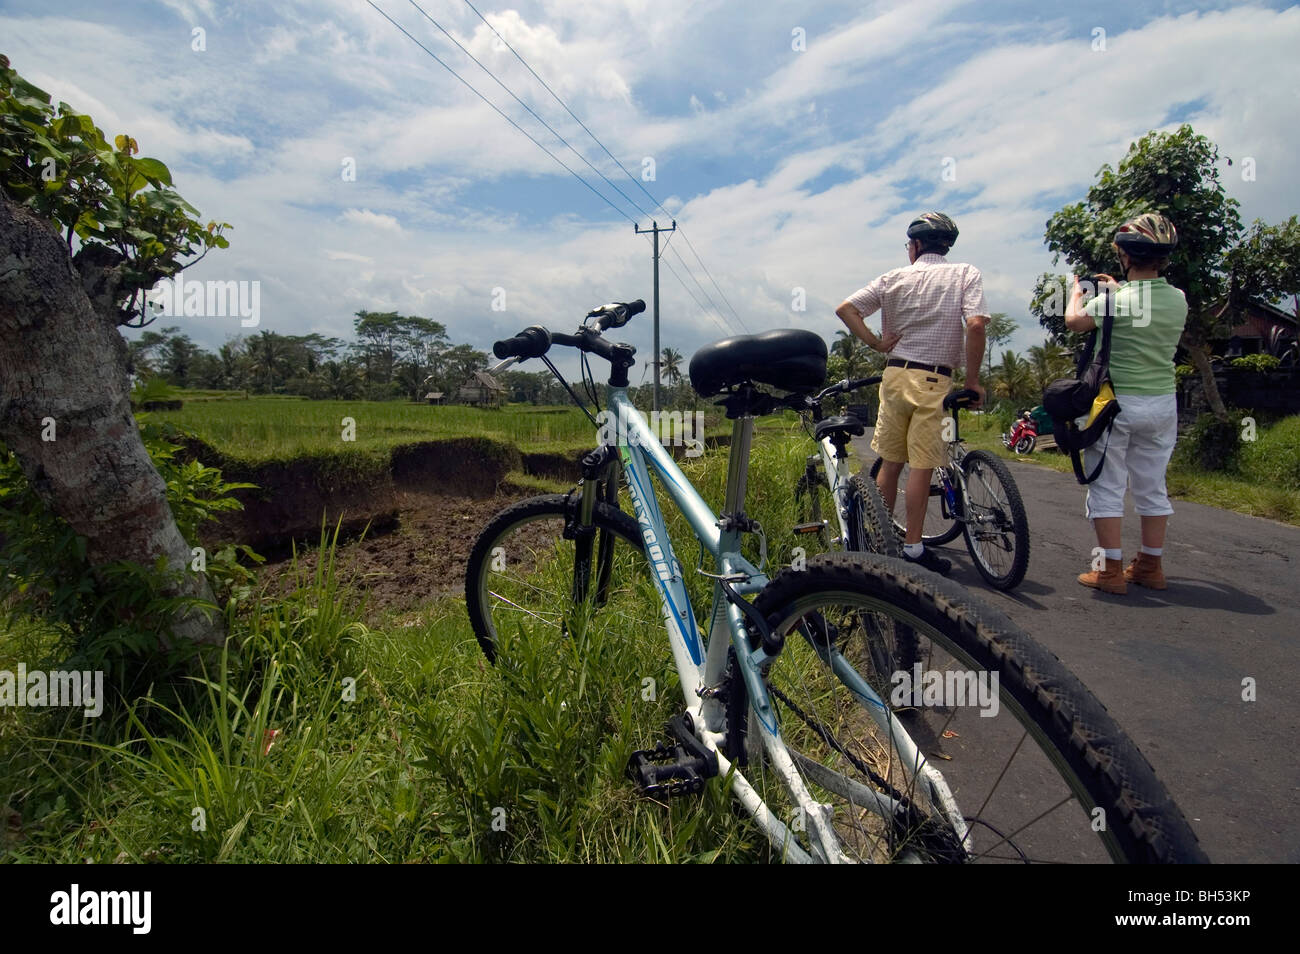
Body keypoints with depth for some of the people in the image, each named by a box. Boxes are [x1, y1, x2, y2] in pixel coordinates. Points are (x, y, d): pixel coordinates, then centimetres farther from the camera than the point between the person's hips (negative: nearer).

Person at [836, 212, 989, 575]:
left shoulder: (894, 278, 8)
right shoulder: (966, 274, 0)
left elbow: (845, 308, 0)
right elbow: (976, 325, -14)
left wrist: (876, 343, 2)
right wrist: (973, 381, -7)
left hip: (895, 375, 4)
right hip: (933, 381, -3)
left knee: (889, 462, 13)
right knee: (921, 466, 0)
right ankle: (913, 549, 5)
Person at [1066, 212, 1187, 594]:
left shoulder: (1112, 300, -16)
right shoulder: (1178, 300, 2)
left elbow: (1074, 321, 1)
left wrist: (1078, 290, 20)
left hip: (1116, 402, -5)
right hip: (1162, 404, 6)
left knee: (1107, 487, 2)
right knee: (1152, 487, 14)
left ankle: (1111, 571, 3)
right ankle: (1150, 566, 23)